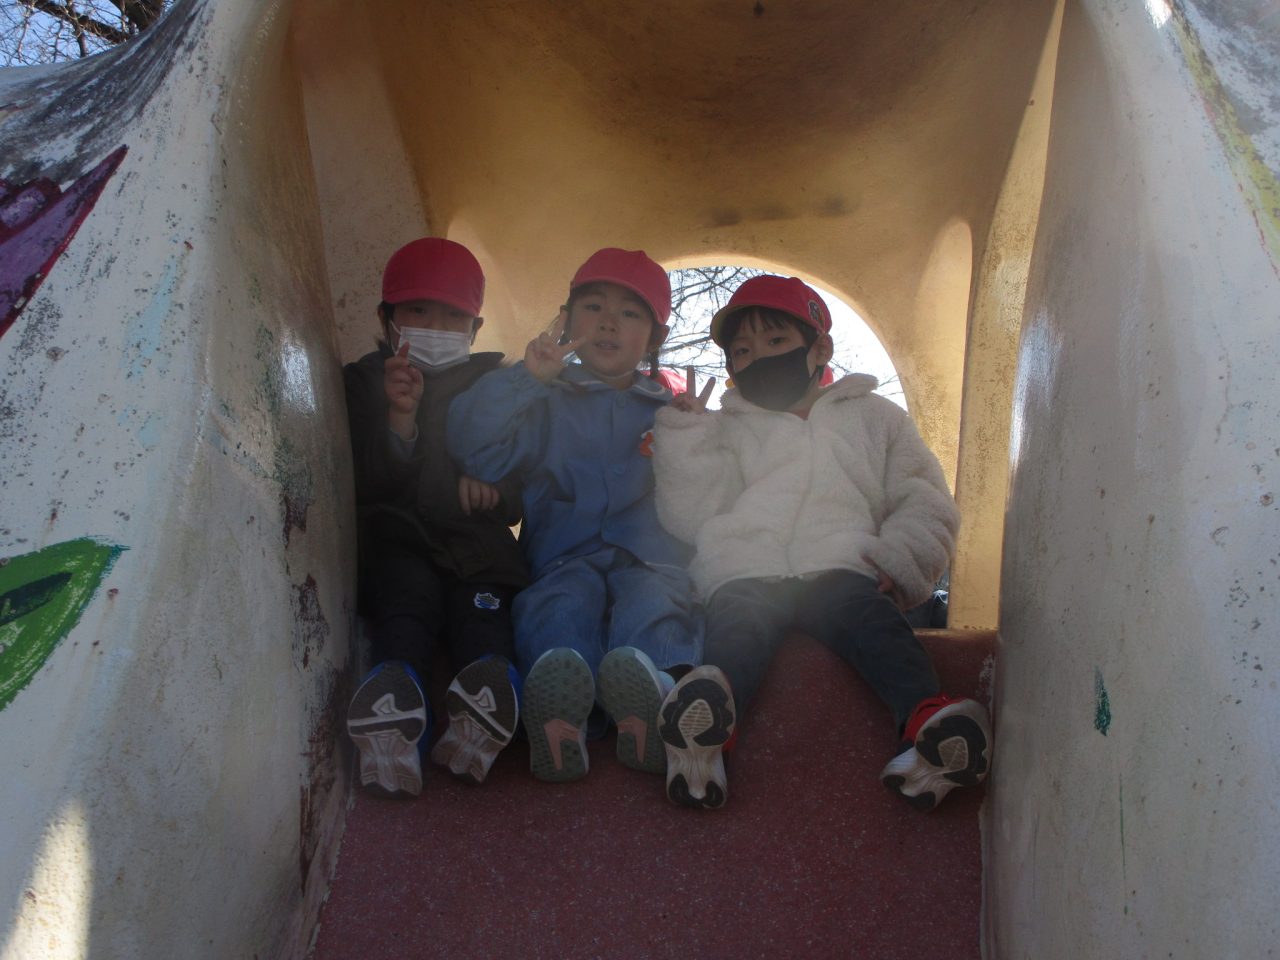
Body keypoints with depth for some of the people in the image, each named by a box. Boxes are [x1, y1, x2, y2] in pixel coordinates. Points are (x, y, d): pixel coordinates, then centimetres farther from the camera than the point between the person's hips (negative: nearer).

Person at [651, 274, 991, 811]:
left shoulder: (873, 417, 30)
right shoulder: (724, 430, 29)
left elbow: (924, 502, 19)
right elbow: (692, 517, 13)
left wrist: (903, 557, -1)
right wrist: (686, 438, 4)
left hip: (839, 566, 1)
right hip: (745, 570, 0)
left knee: (869, 615, -34)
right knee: (738, 621, -36)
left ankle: (926, 717, -60)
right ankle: (708, 711, -65)